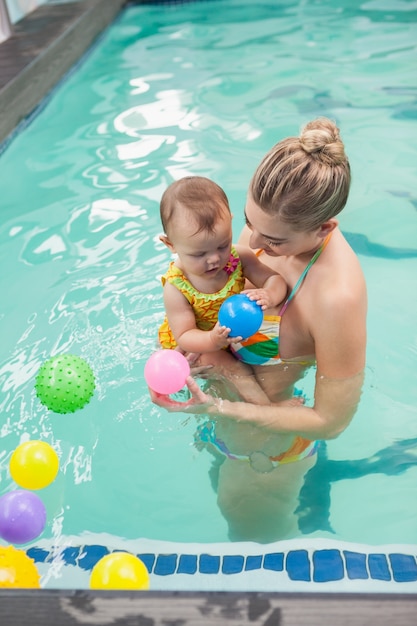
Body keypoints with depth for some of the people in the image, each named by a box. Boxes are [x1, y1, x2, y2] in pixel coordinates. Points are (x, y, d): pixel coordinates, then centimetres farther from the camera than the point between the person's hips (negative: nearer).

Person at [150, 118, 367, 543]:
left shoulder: (338, 298, -41)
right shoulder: (274, 221, -18)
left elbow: (331, 421, -29)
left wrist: (218, 409, -31)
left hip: (265, 449, -6)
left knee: (255, 542, 26)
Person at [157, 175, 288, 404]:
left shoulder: (240, 258, -21)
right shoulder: (175, 288, -29)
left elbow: (275, 280, -16)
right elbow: (184, 336, -25)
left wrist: (268, 295, -41)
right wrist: (213, 341, -47)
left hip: (236, 333, 5)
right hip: (197, 343, -5)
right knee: (237, 371, -23)